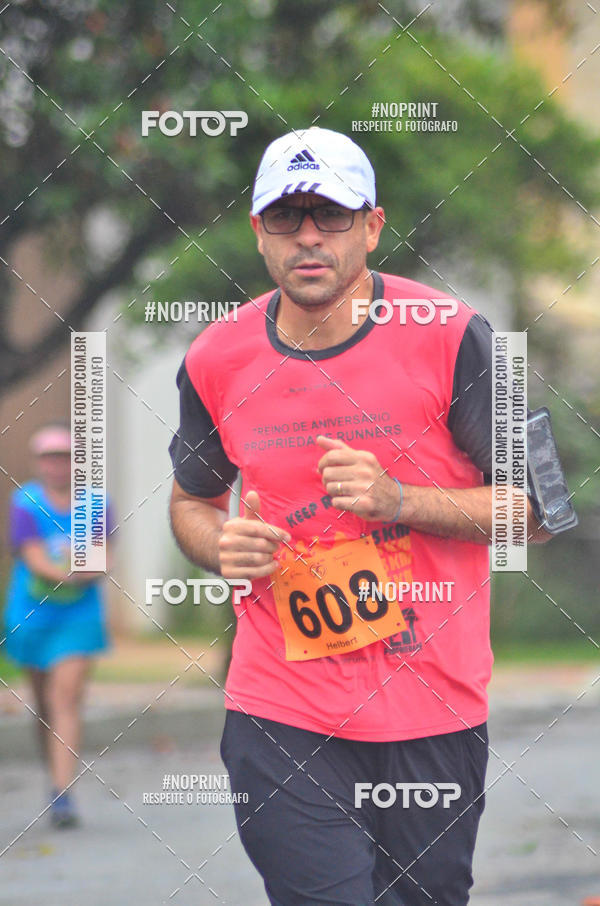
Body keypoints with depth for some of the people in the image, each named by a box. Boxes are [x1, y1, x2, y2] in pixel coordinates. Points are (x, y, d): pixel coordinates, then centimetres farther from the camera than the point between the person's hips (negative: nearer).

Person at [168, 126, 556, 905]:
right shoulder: (218, 360, 3)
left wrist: (399, 501, -16)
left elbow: (539, 509, -2)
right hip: (280, 720, 1)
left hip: (432, 718, -1)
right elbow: (191, 499, 21)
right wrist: (221, 547, -3)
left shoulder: (449, 338, -6)